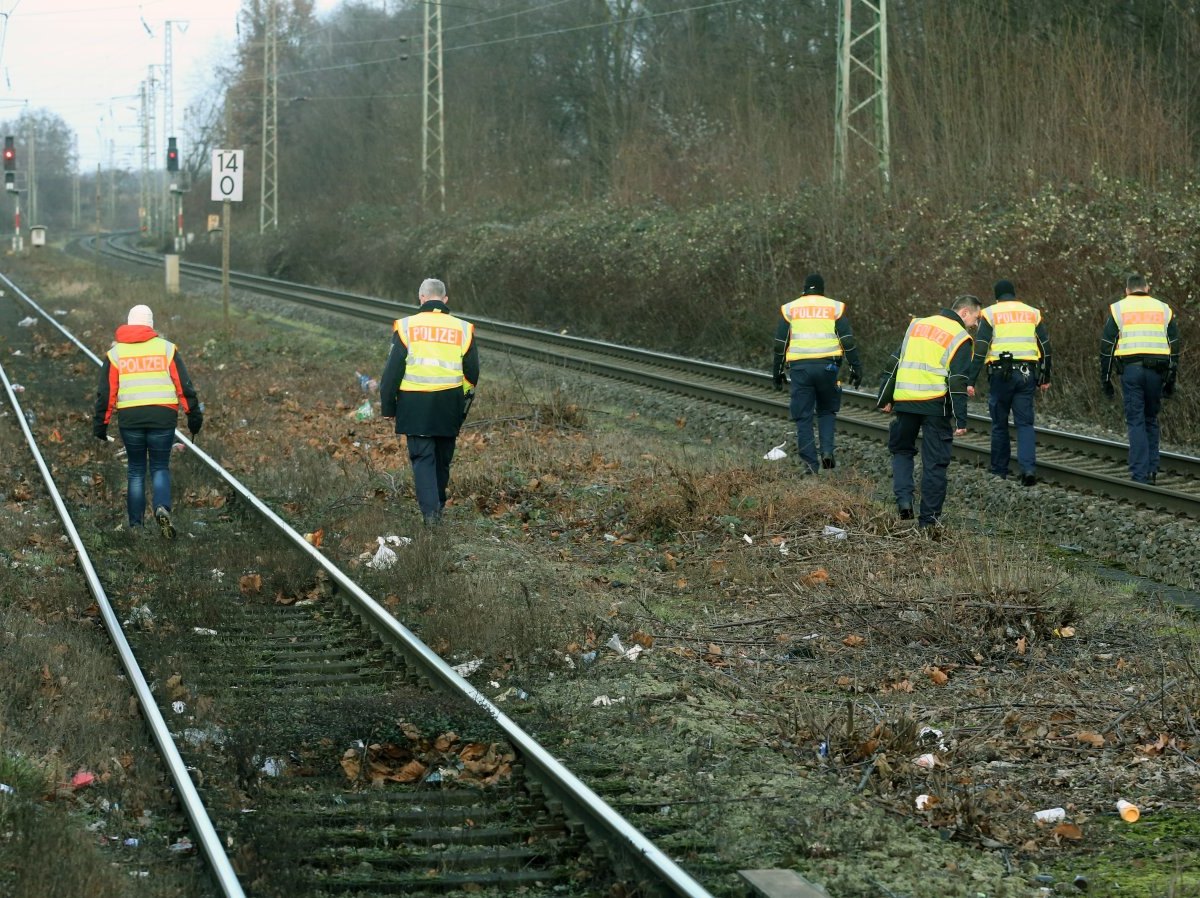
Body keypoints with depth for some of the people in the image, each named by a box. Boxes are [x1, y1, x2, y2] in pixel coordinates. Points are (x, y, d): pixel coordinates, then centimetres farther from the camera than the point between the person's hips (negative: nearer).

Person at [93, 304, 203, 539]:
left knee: (136, 471, 13)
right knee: (160, 468, 10)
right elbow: (184, 386, 1)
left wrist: (100, 424, 8)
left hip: (129, 420, 1)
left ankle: (135, 524, 11)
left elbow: (105, 393, 3)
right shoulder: (166, 348, 4)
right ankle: (162, 508, -17)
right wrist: (194, 416, 6)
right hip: (163, 417, -1)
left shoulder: (115, 353, 6)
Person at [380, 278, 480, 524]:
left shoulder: (406, 327, -2)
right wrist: (464, 402, 26)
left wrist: (387, 406, 5)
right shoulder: (463, 329, 6)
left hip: (415, 403, -2)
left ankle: (430, 510, -15)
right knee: (443, 458, 16)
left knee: (422, 457, -1)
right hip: (449, 407, 2)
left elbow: (392, 370, -2)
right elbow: (472, 373, 11)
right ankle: (438, 506, 28)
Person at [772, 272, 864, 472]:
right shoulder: (835, 308, 7)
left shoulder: (790, 309, 9)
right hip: (827, 366, 0)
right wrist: (856, 367, 4)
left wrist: (778, 372, 15)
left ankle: (809, 462, -1)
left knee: (803, 417, 5)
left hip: (799, 367, 0)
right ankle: (827, 450, -2)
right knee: (827, 411, 17)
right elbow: (848, 341, 1)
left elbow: (780, 344, 9)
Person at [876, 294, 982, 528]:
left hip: (904, 401, 4)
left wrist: (885, 398, 21)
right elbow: (957, 383, -10)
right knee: (935, 462, 5)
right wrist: (960, 420, -10)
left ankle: (903, 498, 1)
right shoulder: (960, 338, -2)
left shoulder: (917, 325, 16)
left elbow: (895, 363, 16)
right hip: (935, 404, -4)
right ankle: (929, 517, 6)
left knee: (901, 450, 21)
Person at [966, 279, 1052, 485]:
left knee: (999, 424, 9)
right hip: (1027, 374, 2)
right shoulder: (1033, 313, 12)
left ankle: (1000, 472, 16)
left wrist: (971, 381, -6)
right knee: (1025, 423, 4)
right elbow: (1045, 347, 14)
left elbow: (980, 350, -6)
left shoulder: (990, 314, 1)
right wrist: (1045, 378, 22)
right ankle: (1028, 467, -14)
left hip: (1000, 375, -2)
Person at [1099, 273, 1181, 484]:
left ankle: (1140, 474, -5)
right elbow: (1174, 346, 13)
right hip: (1156, 371, 2)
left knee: (1136, 421, 0)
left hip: (1130, 369, -2)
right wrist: (1171, 380, 17)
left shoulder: (1118, 309, 8)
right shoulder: (1163, 309, 14)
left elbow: (1107, 347, 4)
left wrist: (1105, 379, 9)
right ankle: (1152, 469, 13)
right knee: (1151, 420, 16)